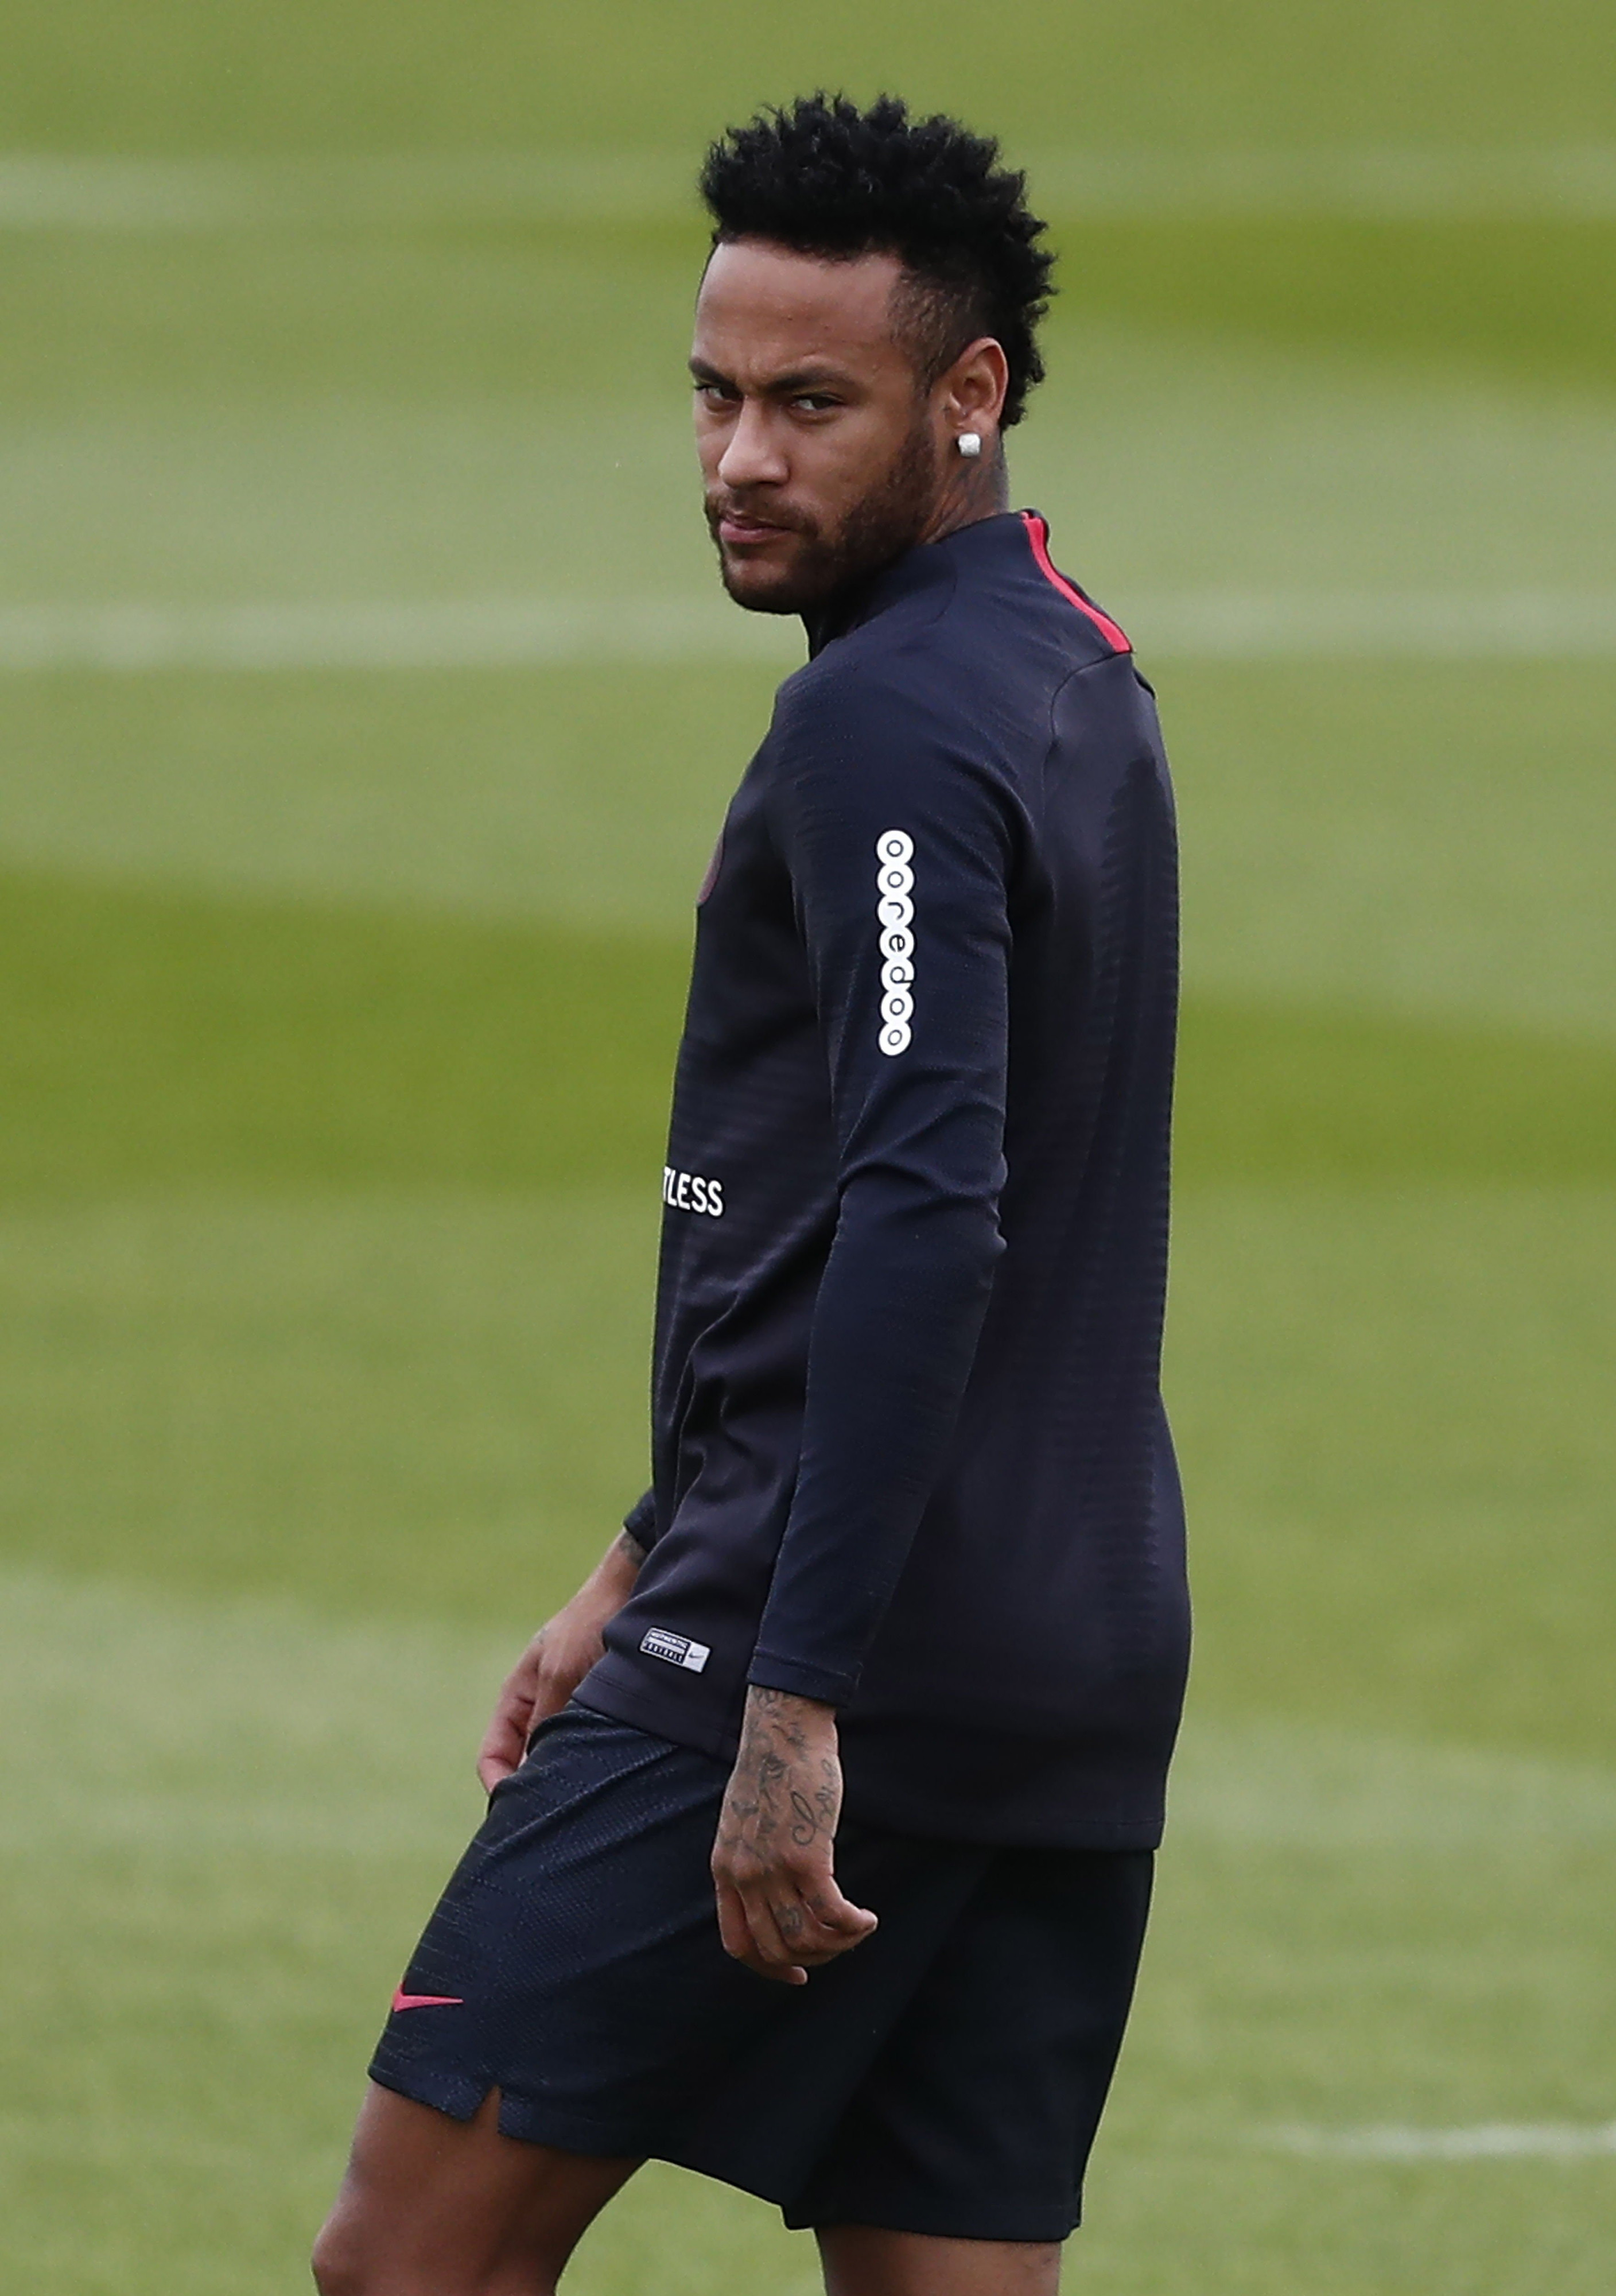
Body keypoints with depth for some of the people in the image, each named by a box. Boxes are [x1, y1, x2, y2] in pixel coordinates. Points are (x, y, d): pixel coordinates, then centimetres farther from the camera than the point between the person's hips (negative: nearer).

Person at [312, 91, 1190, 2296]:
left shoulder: (888, 729, -14)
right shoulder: (1071, 672, 17)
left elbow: (924, 1225, -24)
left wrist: (794, 1698, -26)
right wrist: (655, 1571, 28)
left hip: (850, 1646, -9)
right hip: (1080, 1688, 9)